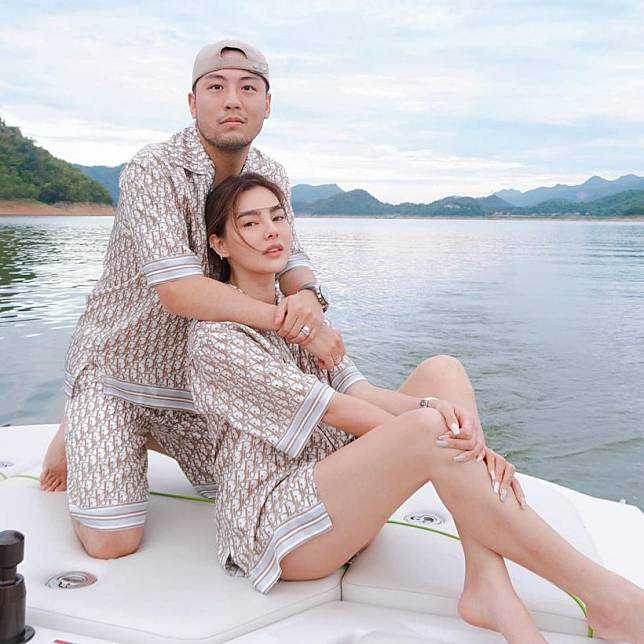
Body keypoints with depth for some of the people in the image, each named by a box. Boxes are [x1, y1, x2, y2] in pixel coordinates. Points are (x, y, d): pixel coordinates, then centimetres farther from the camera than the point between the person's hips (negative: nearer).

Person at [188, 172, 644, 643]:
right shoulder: (215, 335, -10)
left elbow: (359, 391, -2)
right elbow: (332, 409, -17)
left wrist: (432, 406, -20)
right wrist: (428, 425, -21)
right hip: (272, 527, -7)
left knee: (443, 373, -12)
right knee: (430, 428, -30)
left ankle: (489, 584, -24)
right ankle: (606, 597, -20)